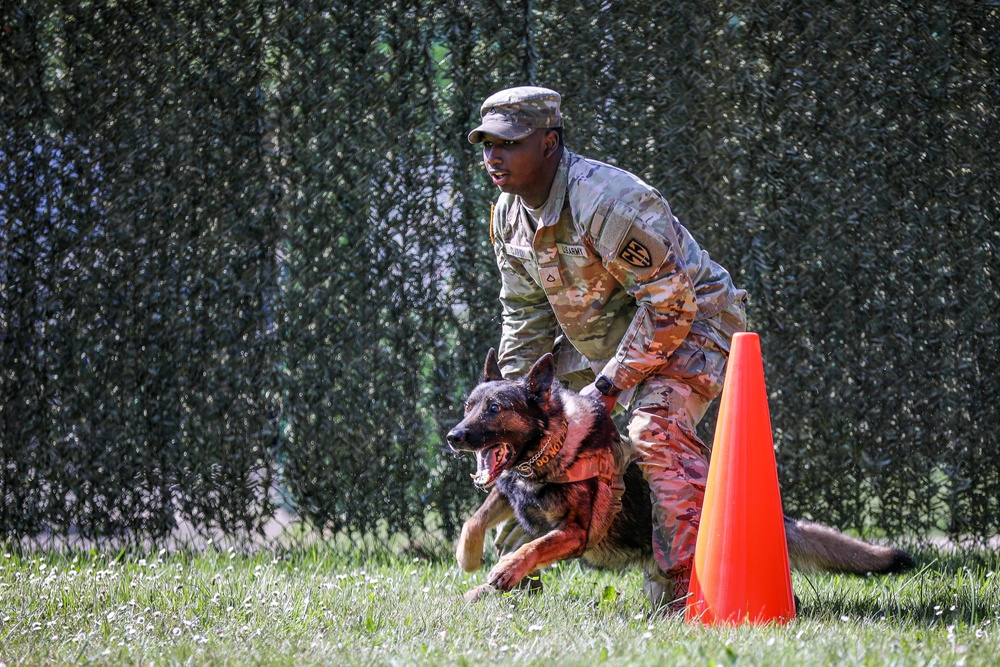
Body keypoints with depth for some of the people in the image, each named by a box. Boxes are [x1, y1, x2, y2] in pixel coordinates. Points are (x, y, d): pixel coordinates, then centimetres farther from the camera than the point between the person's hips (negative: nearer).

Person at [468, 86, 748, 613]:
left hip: (687, 322, -9)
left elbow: (669, 303, -30)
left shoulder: (608, 201, -31)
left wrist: (611, 384, -29)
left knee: (656, 429, -33)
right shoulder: (508, 214, -4)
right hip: (597, 336, 9)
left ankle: (680, 590, -34)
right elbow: (525, 315, 7)